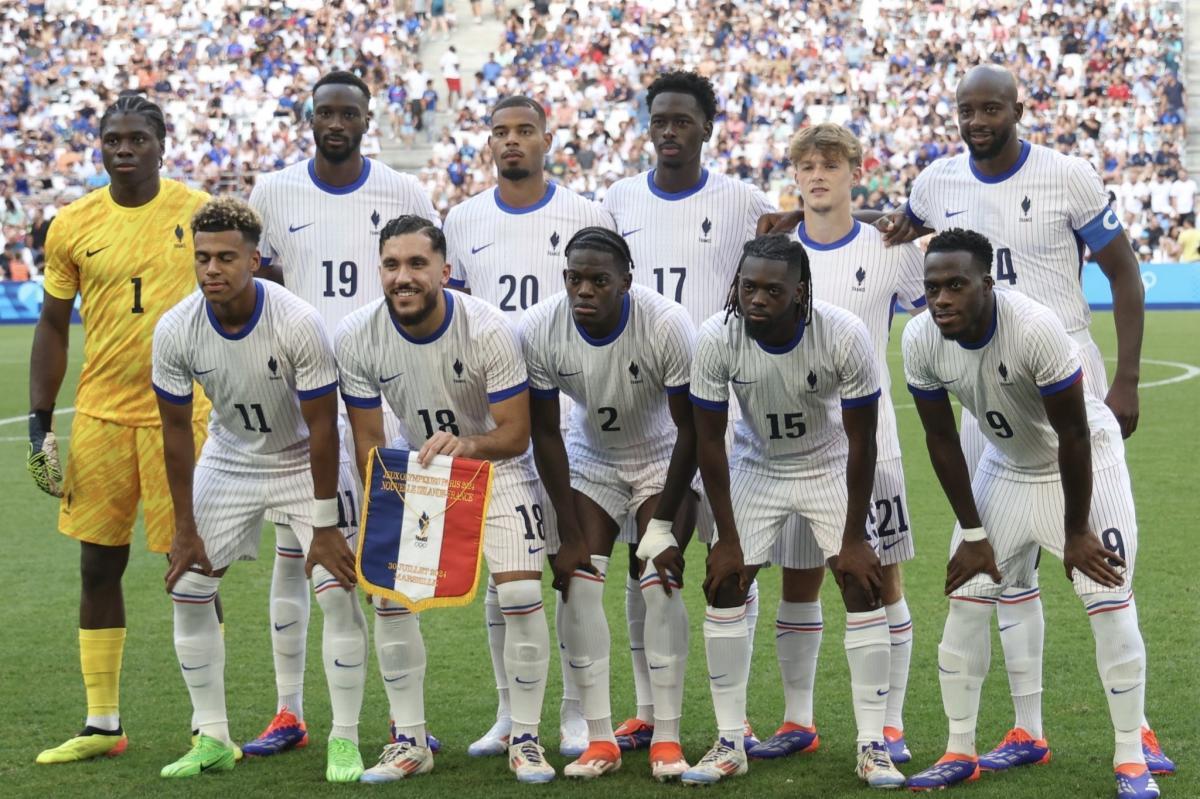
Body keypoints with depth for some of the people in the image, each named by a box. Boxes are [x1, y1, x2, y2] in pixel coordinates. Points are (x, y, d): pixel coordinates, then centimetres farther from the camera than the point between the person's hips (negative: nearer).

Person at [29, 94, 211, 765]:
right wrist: (41, 420, 5)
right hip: (100, 415, 3)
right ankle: (103, 724, 18)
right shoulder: (73, 226, 3)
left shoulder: (199, 213, -2)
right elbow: (53, 326, 9)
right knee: (98, 564, 7)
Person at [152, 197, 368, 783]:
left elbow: (322, 428, -21)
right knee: (187, 590, -1)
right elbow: (176, 431, -8)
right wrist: (185, 529, -5)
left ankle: (344, 741, 0)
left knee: (338, 592, -13)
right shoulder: (174, 331, -20)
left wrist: (325, 526, -19)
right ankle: (212, 739, 12)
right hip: (229, 459, 3)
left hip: (304, 461, -3)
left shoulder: (299, 324, -29)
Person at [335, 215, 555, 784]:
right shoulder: (357, 338, -19)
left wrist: (468, 444, -45)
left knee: (521, 596, -13)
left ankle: (525, 739, 3)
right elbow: (368, 440, -9)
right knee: (389, 595, -7)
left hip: (495, 465, -3)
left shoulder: (488, 331, -26)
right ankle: (410, 741, 7)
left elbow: (516, 434, -24)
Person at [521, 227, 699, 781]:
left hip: (664, 459, -2)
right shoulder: (539, 330, -23)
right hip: (590, 457, 3)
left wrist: (663, 524, -19)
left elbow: (691, 430, -20)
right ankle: (600, 740, -3)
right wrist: (570, 533, -13)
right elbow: (545, 434, -13)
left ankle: (667, 739, -7)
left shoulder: (667, 326, -30)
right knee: (579, 581, -10)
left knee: (661, 582, -15)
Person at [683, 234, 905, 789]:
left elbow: (861, 441, -19)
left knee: (863, 588, -10)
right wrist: (727, 539, -12)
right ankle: (730, 743, 7)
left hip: (830, 466, -1)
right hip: (756, 466, 2)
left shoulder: (844, 336, -30)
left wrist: (854, 537, -15)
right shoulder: (716, 339, -25)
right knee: (724, 588, -4)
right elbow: (709, 442, -14)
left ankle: (872, 744, -2)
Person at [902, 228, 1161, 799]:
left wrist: (1077, 532, -17)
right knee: (966, 598, 1)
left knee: (1108, 601, -12)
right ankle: (959, 751, 13)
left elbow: (1073, 436, -25)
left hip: (1084, 461, -5)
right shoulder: (920, 341, -21)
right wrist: (973, 532, -5)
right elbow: (942, 440, -8)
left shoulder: (1035, 328, -36)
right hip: (1007, 464, 5)